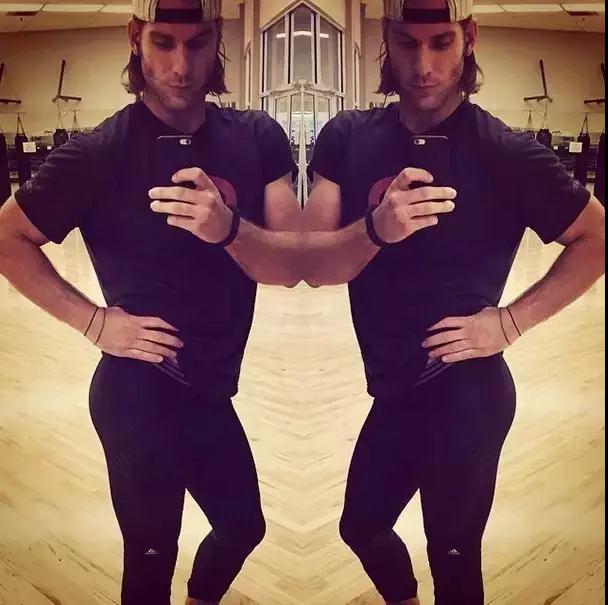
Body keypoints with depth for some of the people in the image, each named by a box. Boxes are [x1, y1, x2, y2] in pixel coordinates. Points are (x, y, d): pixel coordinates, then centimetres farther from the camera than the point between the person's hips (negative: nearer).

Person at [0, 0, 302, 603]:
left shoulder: (258, 137, -5)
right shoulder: (100, 152, -15)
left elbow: (290, 265, -12)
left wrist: (229, 228, -32)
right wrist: (94, 321, -15)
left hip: (210, 388, 5)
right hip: (141, 392, -5)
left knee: (243, 527, 25)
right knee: (151, 556, 12)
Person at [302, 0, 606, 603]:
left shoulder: (505, 152, -15)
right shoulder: (348, 137, -5)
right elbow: (313, 266, -11)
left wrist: (510, 321, -15)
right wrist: (375, 229, -31)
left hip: (462, 395, -5)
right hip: (394, 390, 5)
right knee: (361, 528, 25)